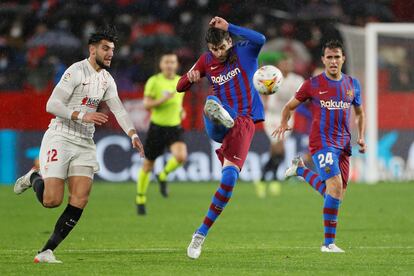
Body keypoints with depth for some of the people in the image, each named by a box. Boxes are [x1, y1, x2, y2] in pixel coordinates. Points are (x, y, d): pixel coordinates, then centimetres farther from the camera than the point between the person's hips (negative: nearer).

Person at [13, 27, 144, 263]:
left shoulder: (107, 79, 13)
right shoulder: (77, 71, -12)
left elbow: (118, 109, 7)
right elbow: (52, 104, -18)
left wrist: (133, 135, -8)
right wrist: (82, 116, -28)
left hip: (85, 144, 7)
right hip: (60, 139, -7)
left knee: (80, 199, -9)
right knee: (52, 200, -14)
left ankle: (47, 251, -5)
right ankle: (34, 178, 21)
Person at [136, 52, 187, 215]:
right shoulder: (154, 81, -7)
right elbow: (146, 104, -11)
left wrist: (181, 110, 5)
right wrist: (163, 100, -26)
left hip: (174, 128, 3)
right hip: (157, 127, -3)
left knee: (181, 156, -26)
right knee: (147, 166, 6)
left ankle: (163, 176, 5)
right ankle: (140, 201, 24)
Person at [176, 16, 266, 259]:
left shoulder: (244, 52, 3)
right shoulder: (207, 61, 13)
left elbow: (260, 40, -21)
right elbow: (180, 87, 17)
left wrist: (228, 27, -20)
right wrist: (191, 77, -7)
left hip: (244, 123, -2)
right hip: (217, 128, 2)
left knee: (230, 178, -13)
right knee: (212, 102, -33)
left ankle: (202, 233, -3)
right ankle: (220, 117, -71)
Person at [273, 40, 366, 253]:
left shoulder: (352, 84, 10)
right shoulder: (312, 85, -1)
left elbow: (359, 113, 24)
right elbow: (290, 106, 8)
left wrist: (361, 137, 10)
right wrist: (283, 124, -11)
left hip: (343, 144, 5)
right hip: (321, 142, -5)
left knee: (337, 194, 6)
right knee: (336, 186, -23)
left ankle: (301, 170, 31)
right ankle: (329, 242, -16)